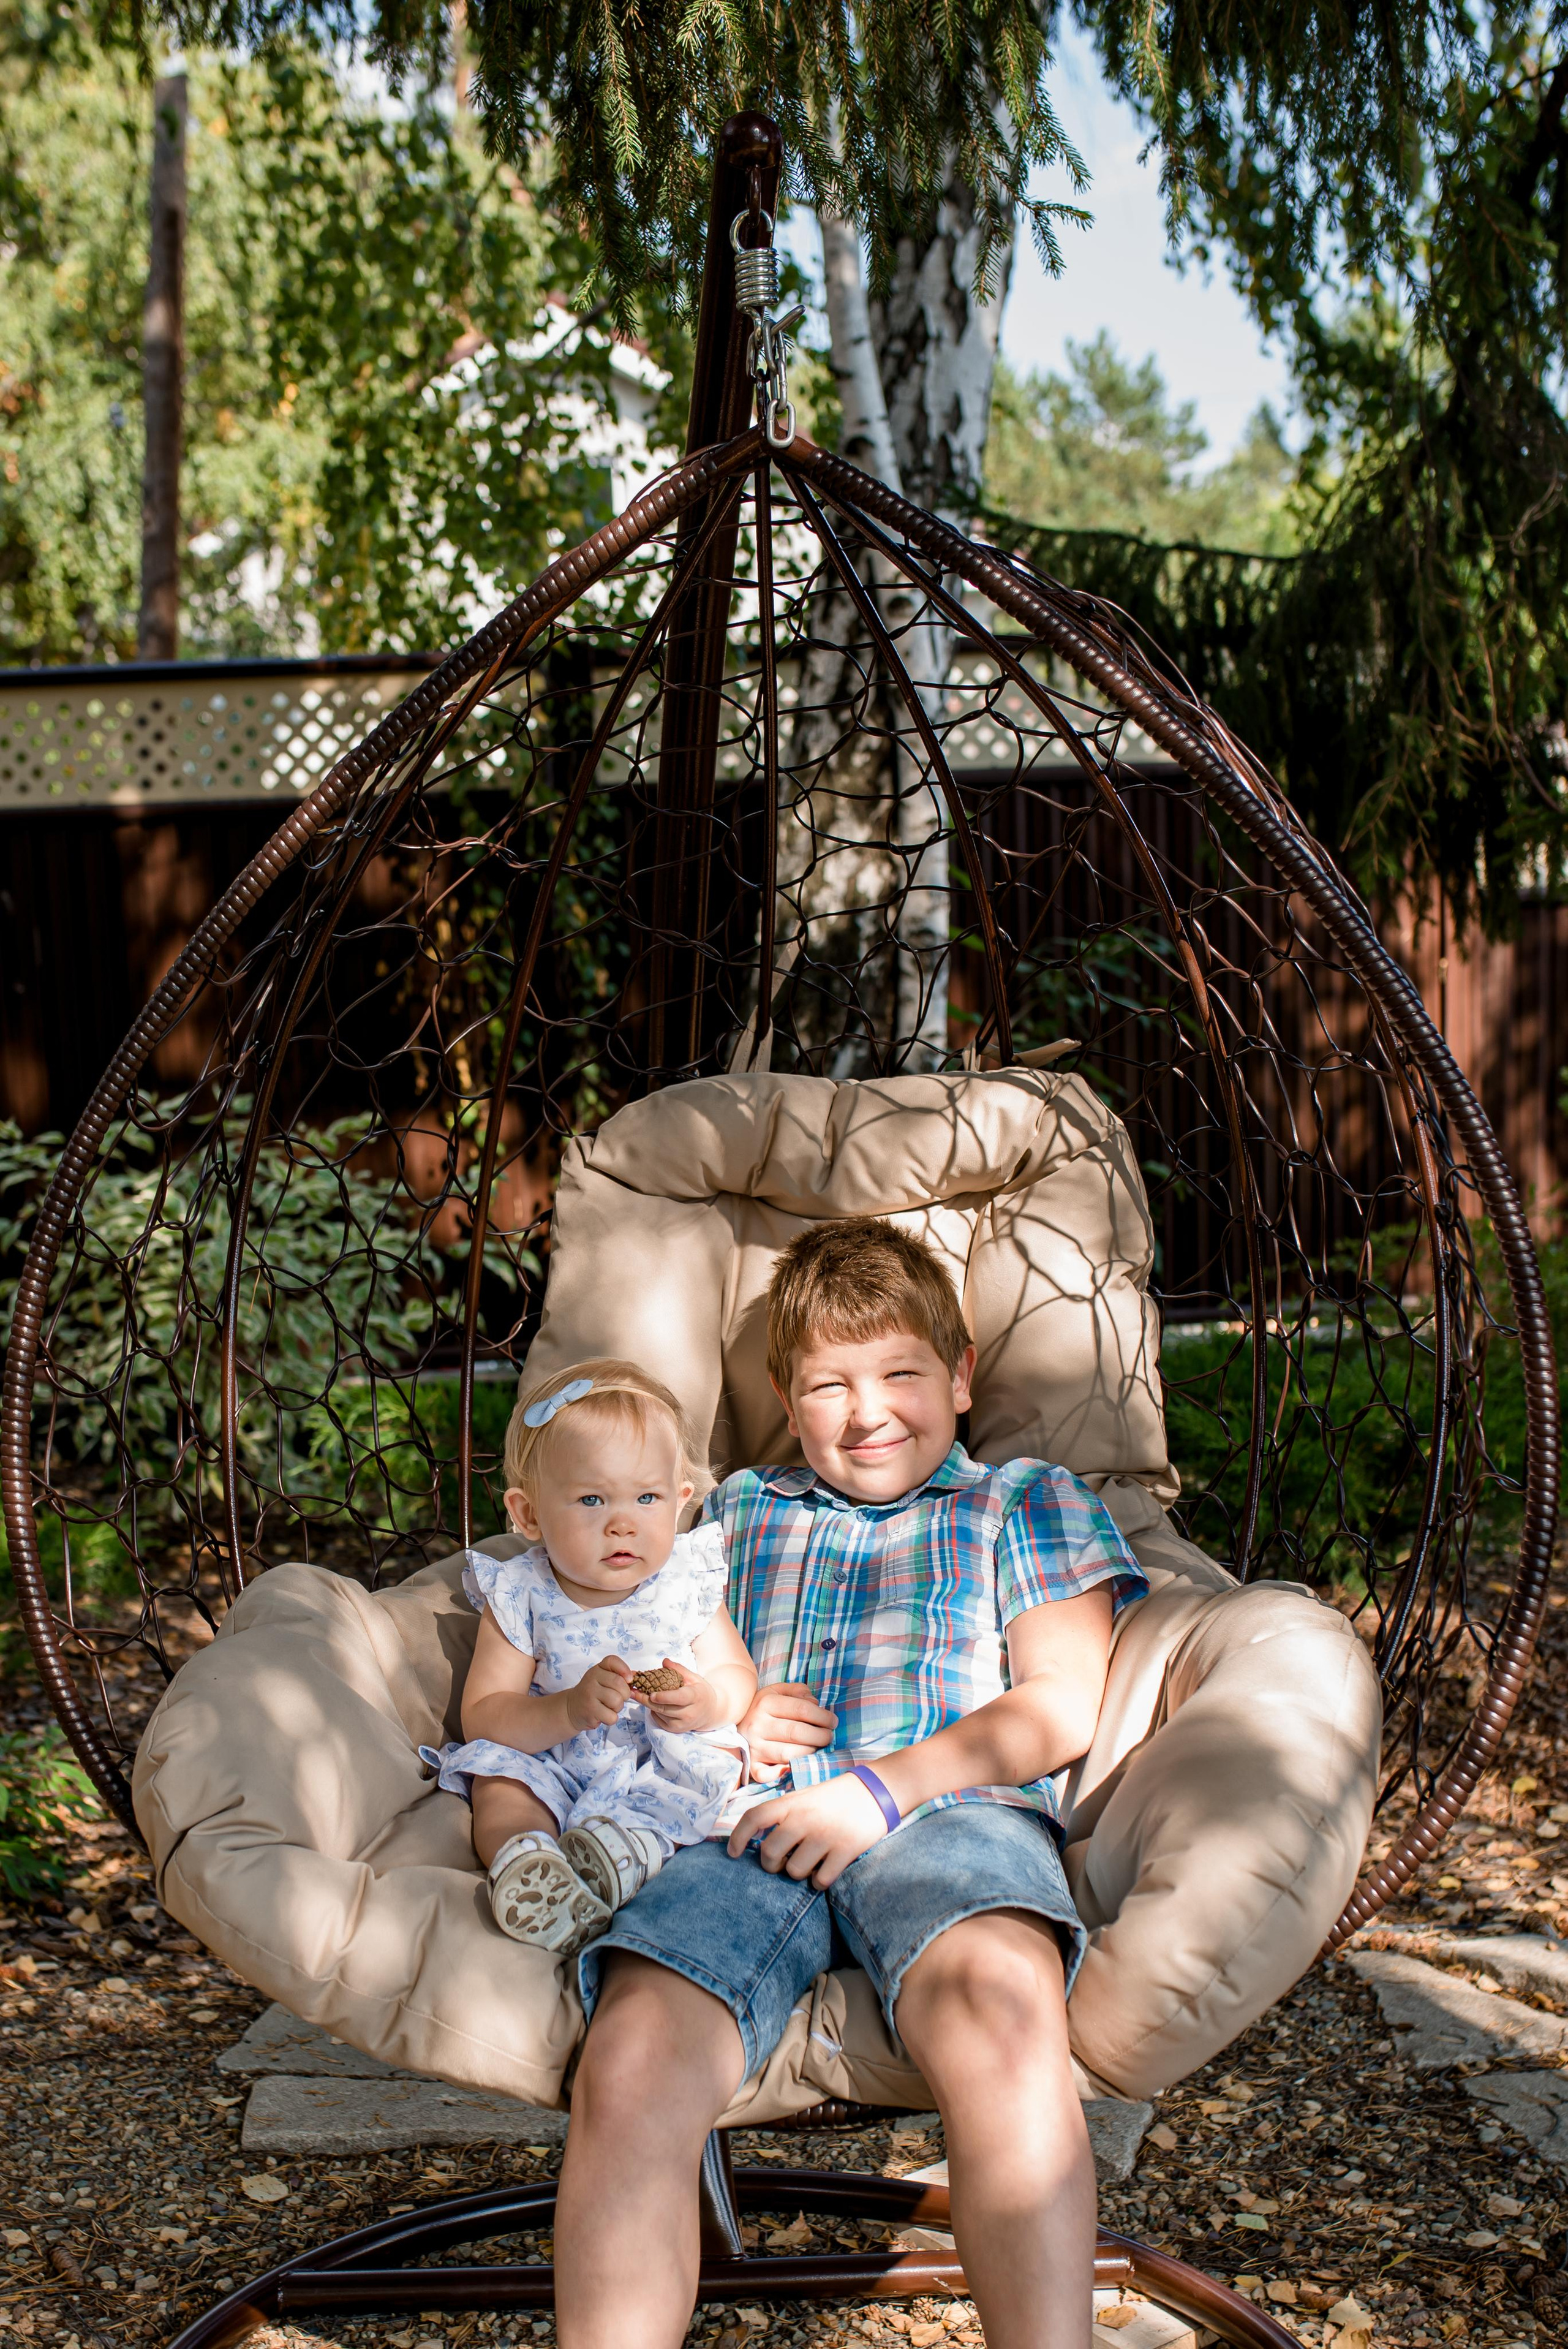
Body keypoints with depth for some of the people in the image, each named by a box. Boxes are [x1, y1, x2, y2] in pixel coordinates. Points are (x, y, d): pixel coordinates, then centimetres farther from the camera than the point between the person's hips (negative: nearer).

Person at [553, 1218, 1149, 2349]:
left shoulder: (1028, 1501, 24)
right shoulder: (738, 1511, 34)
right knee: (630, 2064, -31)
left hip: (951, 1813, -2)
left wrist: (888, 1786, -7)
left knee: (997, 2003, -40)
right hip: (746, 1831, 3)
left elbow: (1061, 1705, 9)